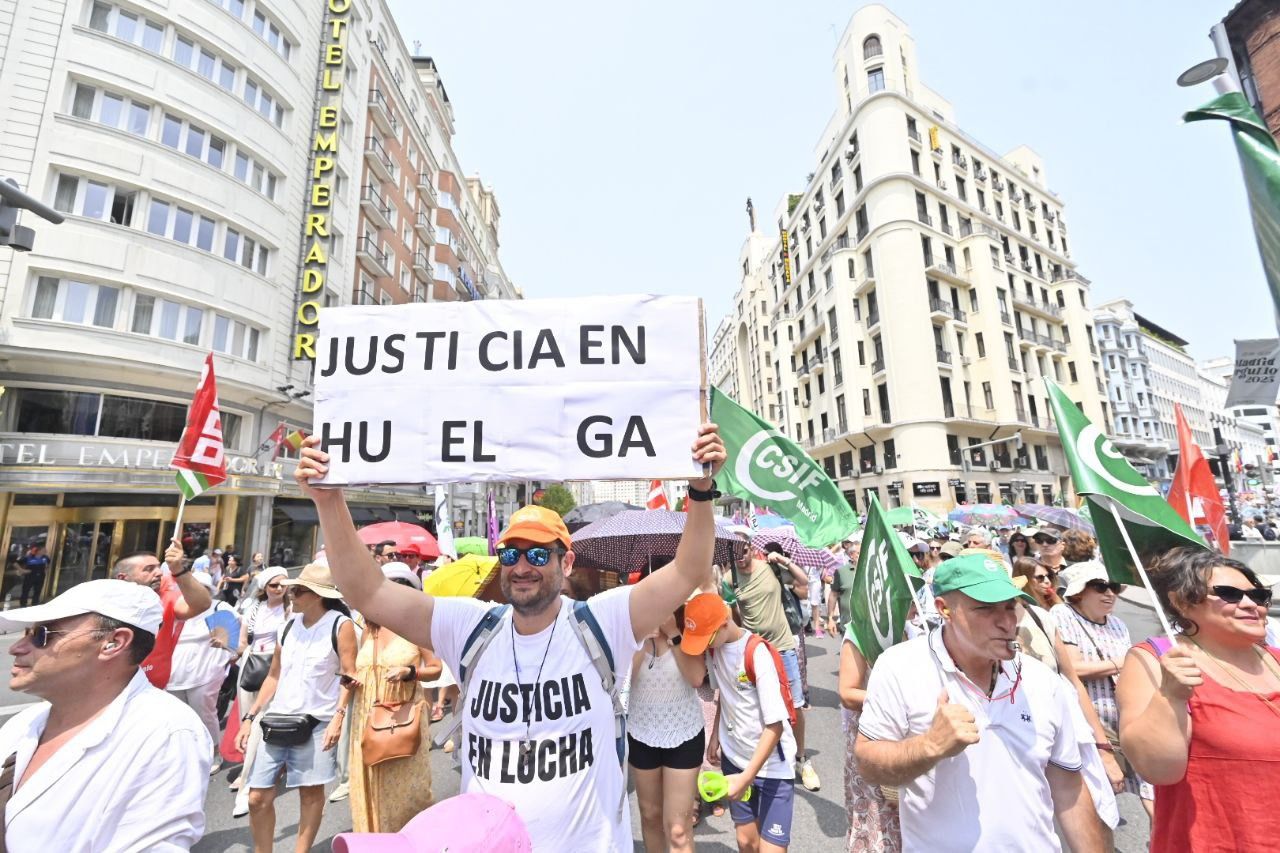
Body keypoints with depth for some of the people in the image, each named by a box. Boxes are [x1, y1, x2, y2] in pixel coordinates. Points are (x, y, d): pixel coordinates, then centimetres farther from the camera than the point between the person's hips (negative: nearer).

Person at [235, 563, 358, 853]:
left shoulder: (341, 625, -11)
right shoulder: (289, 624, 6)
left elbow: (348, 677, -11)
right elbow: (274, 676, 12)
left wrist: (338, 716, -19)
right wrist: (250, 717, 9)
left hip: (316, 722, -5)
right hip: (277, 720, 5)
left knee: (311, 792, 8)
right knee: (258, 797, 8)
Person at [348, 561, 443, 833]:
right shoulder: (370, 628, 9)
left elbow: (435, 669, -5)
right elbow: (360, 667, 21)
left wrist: (409, 672, -21)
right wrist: (352, 678, 1)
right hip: (367, 714, 5)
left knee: (403, 784, 2)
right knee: (370, 785, 9)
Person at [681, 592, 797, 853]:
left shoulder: (758, 654, -25)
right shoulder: (713, 647, -5)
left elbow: (775, 725, -23)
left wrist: (747, 777, -22)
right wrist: (715, 735, 6)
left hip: (772, 765, -5)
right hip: (734, 756, 5)